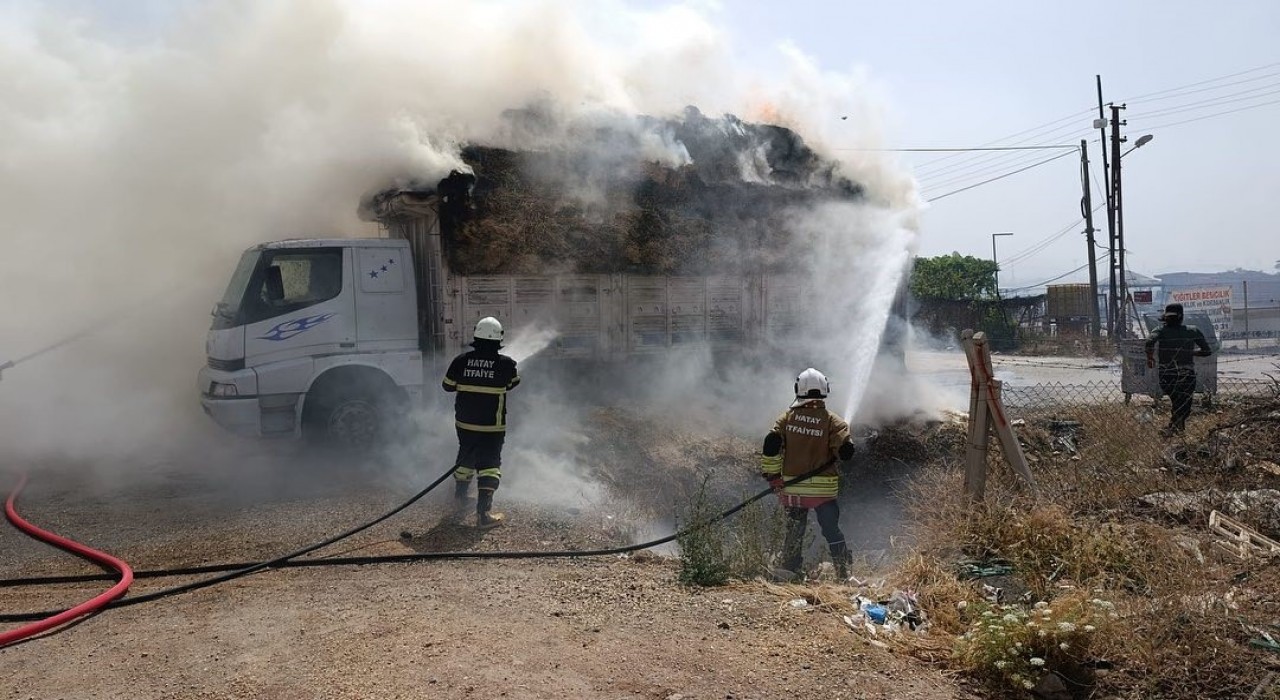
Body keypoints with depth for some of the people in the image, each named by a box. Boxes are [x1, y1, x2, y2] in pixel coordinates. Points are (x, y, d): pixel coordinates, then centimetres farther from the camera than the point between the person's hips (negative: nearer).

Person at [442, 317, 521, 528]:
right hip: (492, 427, -4)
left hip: (464, 423, 4)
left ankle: (460, 494, 46)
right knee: (489, 464, -1)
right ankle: (483, 512, -10)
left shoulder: (461, 361, -7)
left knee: (465, 457, 25)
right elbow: (513, 383, 7)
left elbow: (447, 385, 6)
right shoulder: (506, 364, -13)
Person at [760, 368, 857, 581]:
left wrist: (772, 476, 1)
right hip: (823, 489, -2)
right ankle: (844, 574, 15)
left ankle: (789, 569, 17)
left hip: (792, 488, 2)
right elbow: (846, 451, -15)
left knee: (794, 530, 16)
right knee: (832, 532, 10)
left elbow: (771, 445, -8)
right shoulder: (832, 421, -7)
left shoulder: (787, 418, -1)